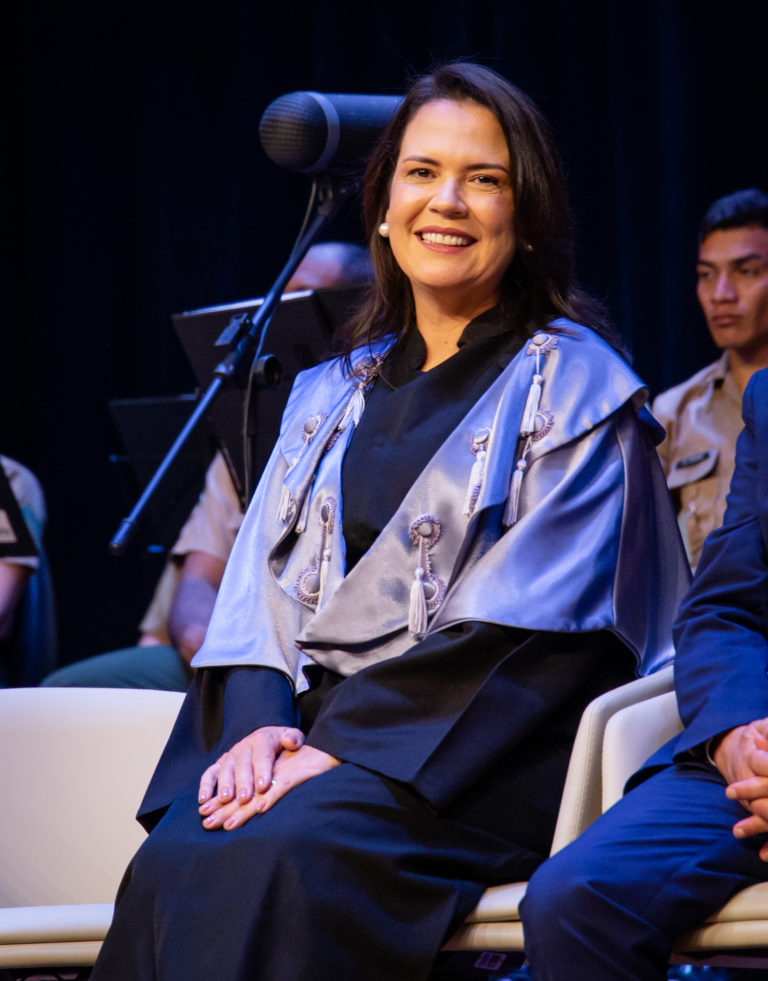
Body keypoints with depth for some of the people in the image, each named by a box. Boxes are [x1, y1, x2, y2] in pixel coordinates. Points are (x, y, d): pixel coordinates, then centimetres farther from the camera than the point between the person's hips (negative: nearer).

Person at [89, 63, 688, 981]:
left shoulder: (576, 383, 5)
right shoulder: (332, 393, 23)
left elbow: (530, 621, -7)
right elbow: (258, 585, 15)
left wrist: (347, 746, -16)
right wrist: (257, 720, -7)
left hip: (469, 757, -4)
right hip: (307, 726, 5)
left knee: (281, 858, -36)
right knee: (175, 863, -30)